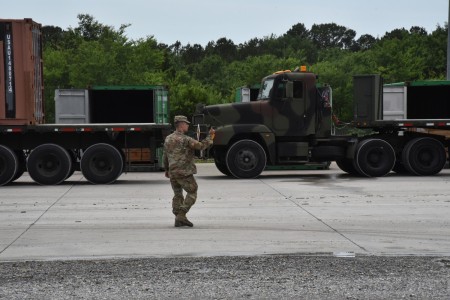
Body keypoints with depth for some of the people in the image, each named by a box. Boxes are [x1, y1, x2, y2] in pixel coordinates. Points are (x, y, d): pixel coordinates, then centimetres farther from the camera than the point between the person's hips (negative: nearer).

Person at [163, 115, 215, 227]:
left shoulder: (168, 139, 9)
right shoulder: (185, 139, -14)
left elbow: (165, 156, 17)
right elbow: (201, 146, -14)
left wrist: (166, 170, 27)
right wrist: (210, 136, -3)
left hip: (172, 172, 7)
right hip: (184, 172, -7)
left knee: (177, 195, 14)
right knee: (192, 193, 4)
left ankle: (178, 219, 12)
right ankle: (181, 215, -6)